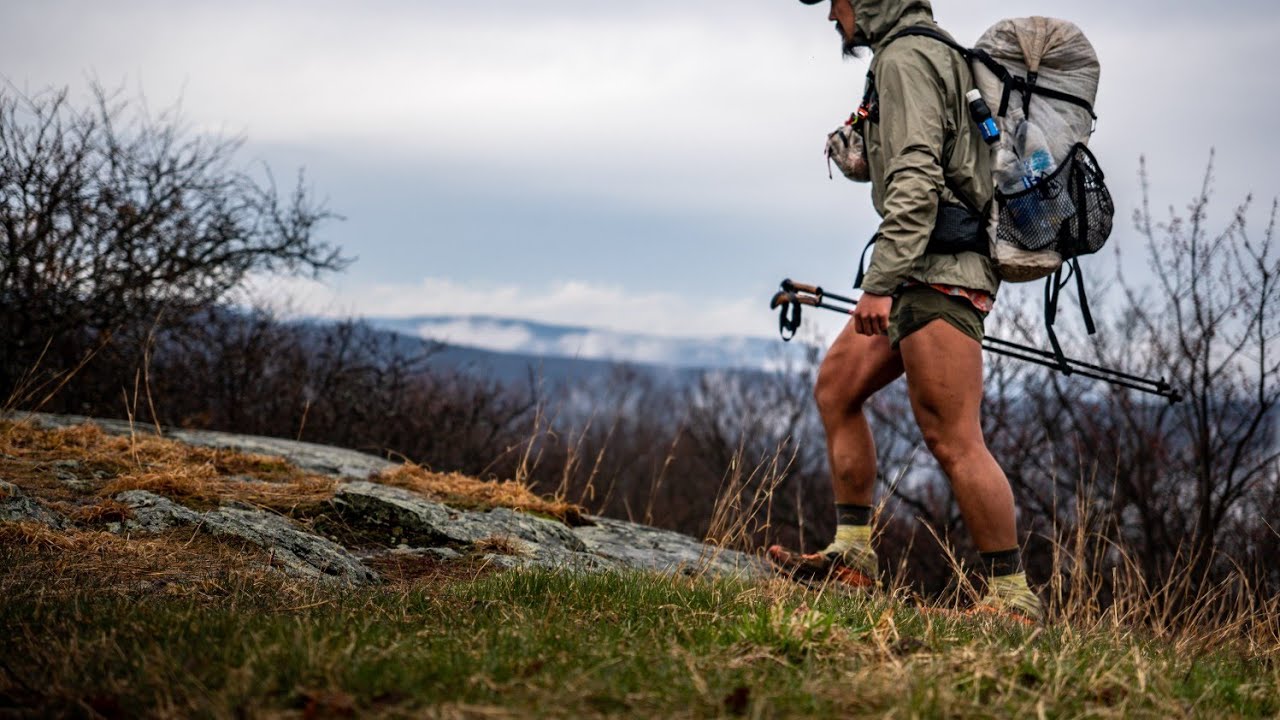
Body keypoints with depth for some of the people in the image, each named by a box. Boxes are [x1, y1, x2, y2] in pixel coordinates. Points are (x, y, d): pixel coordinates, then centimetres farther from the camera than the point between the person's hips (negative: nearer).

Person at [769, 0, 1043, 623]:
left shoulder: (904, 59, -11)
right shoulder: (939, 53, 22)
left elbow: (916, 180, -22)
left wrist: (880, 282, -25)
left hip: (938, 269, -11)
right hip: (929, 272, 11)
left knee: (954, 441, -12)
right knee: (835, 387, 16)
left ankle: (1013, 595, -9)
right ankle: (852, 556, 18)